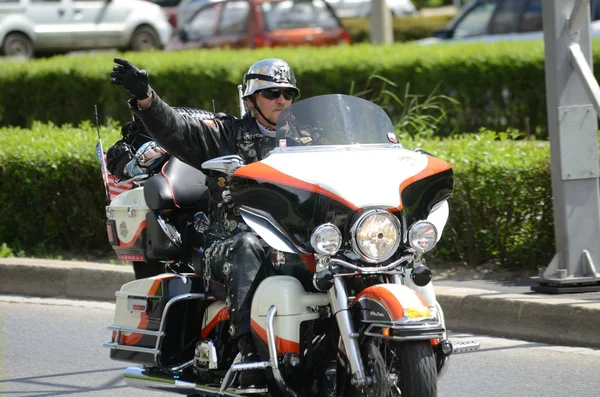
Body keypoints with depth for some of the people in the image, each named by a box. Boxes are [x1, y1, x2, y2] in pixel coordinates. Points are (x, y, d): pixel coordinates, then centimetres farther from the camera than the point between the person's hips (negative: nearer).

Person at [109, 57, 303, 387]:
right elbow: (175, 129, -3)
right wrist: (144, 98, -21)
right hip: (228, 244, -3)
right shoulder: (227, 134, 11)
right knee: (248, 248, -38)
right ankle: (249, 347, -47)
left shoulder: (303, 144, 25)